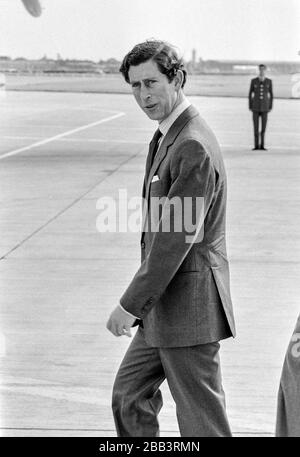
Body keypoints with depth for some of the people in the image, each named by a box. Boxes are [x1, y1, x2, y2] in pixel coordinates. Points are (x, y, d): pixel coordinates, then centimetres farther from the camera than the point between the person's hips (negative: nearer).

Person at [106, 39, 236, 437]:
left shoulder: (194, 147, -21)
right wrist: (140, 302, 17)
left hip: (188, 307, -10)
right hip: (164, 304, 10)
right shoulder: (166, 136, 12)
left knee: (202, 420, 2)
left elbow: (177, 237, -23)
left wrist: (131, 305, -19)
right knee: (129, 395, 19)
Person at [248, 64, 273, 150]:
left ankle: (262, 145, 11)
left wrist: (271, 107, -1)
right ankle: (256, 145, 6)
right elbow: (250, 94, 1)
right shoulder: (253, 81, -2)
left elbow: (271, 94, 5)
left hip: (264, 106, 1)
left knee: (263, 126, 1)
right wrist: (250, 107, -4)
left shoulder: (269, 81, 1)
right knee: (256, 127, -2)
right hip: (255, 106, -1)